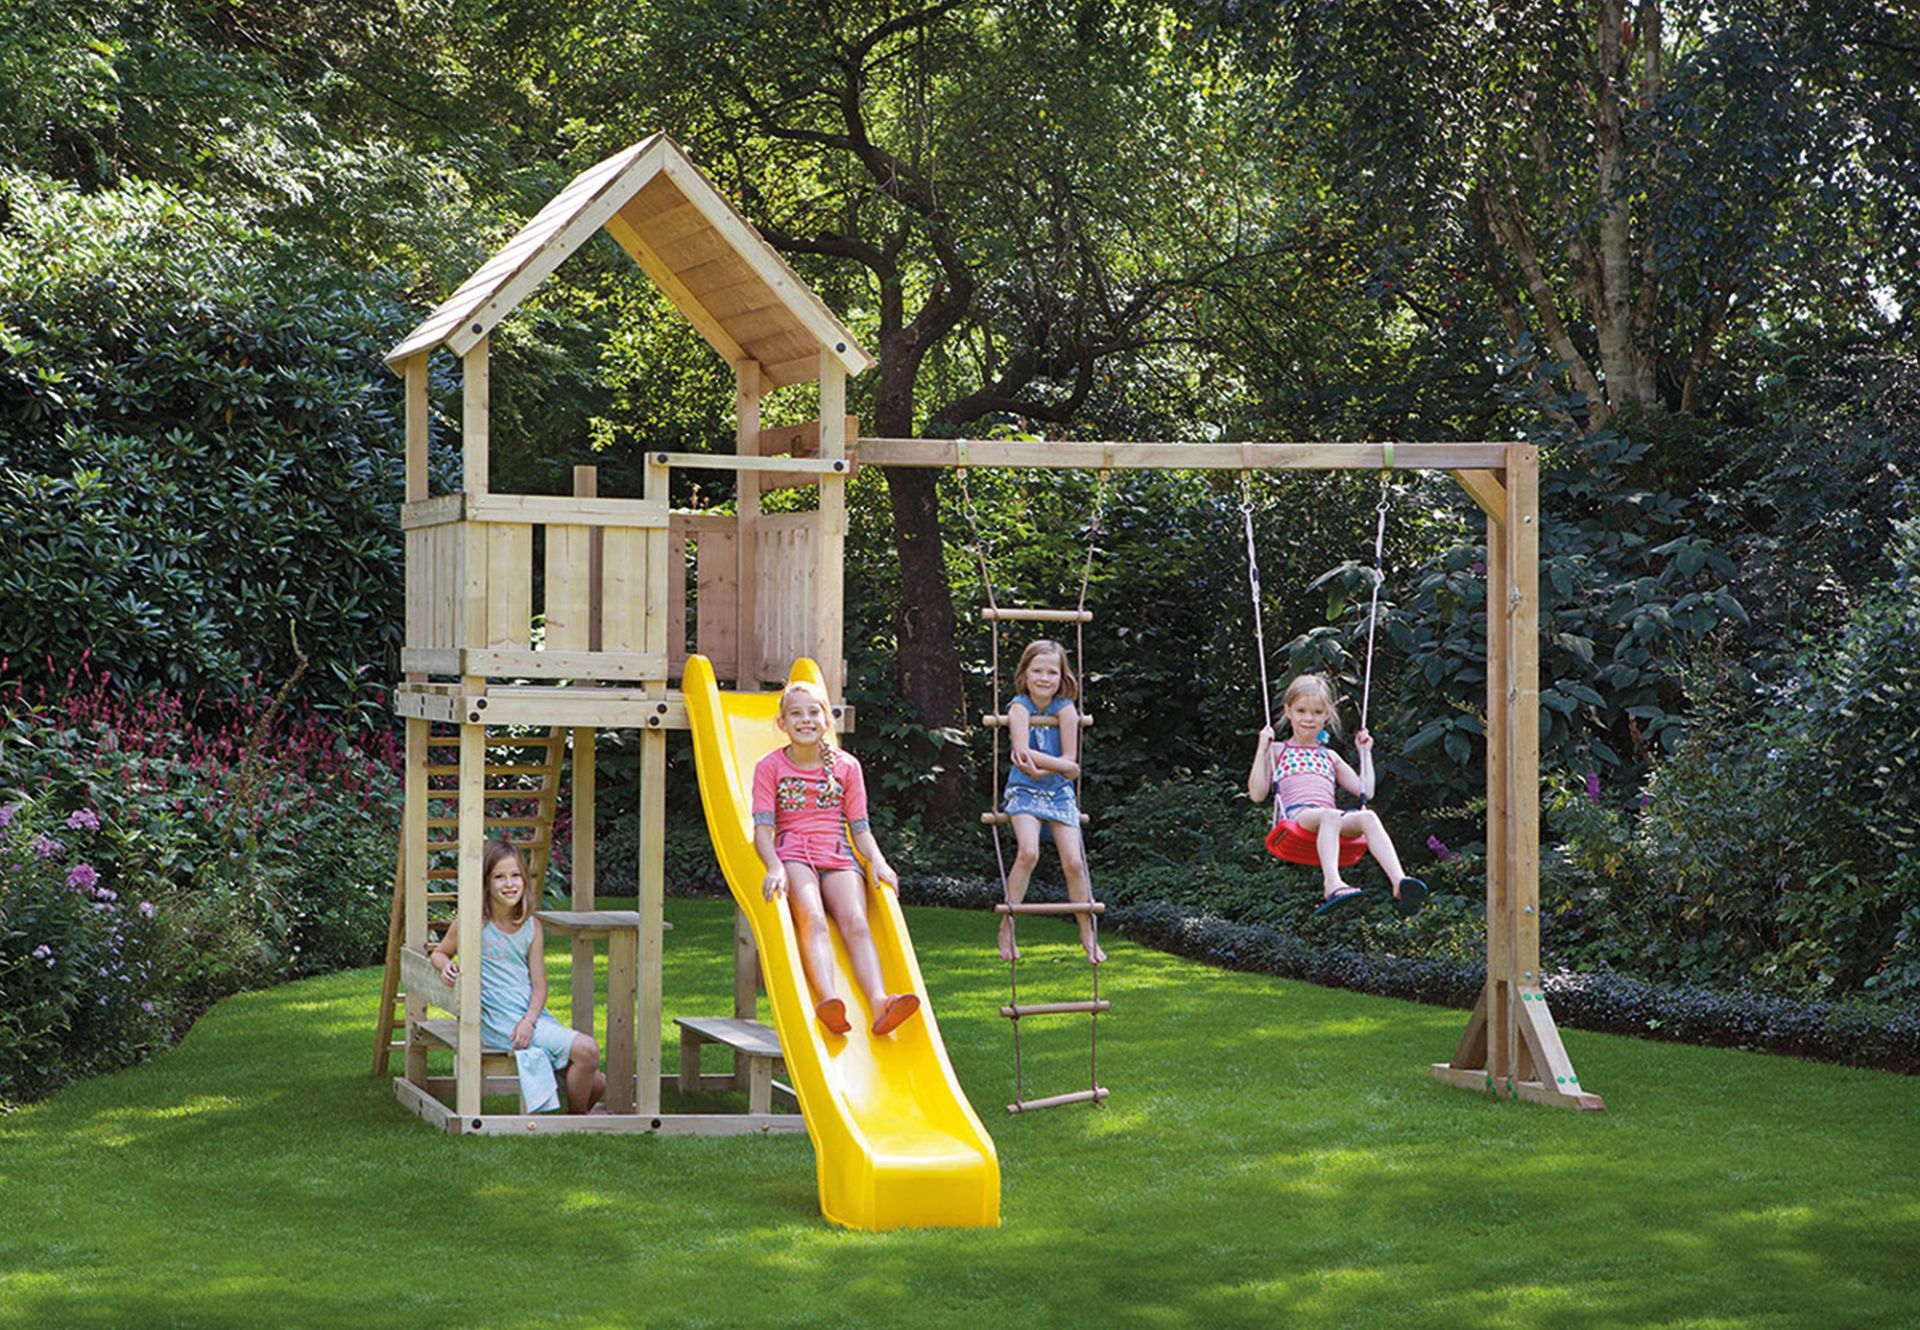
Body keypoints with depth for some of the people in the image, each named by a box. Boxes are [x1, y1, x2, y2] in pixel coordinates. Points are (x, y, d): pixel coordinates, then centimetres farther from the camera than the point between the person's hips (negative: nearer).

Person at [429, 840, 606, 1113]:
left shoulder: (532, 927, 6)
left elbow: (539, 986, 5)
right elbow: (439, 953, 11)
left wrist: (528, 1021, -13)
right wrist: (446, 964, -13)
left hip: (532, 1016, 6)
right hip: (498, 1023, -5)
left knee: (596, 1083, -2)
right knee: (587, 1050, -20)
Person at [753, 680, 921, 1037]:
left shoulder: (846, 766, 14)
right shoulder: (770, 767, 9)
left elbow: (860, 828, 14)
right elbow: (763, 828, 0)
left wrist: (878, 861, -6)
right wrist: (775, 867, -19)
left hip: (838, 858, 2)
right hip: (793, 856, -2)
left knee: (855, 923, -26)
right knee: (812, 918, -32)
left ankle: (879, 1003, -48)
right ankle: (828, 1000, -55)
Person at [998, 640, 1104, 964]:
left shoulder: (1066, 709, -6)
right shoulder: (1019, 707, -12)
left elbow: (1069, 763, -10)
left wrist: (1039, 766, -20)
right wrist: (1059, 765, -21)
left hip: (1059, 792, 2)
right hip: (1025, 791, -2)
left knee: (1074, 862, -6)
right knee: (1028, 852, -25)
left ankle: (1088, 934, 8)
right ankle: (1007, 925, -13)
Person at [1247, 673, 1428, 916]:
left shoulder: (1329, 757, 32)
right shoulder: (1278, 751, 22)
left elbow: (1365, 792, 25)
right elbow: (1257, 794, 8)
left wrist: (1365, 752, 28)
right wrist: (1262, 749, 5)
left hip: (1329, 818, 4)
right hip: (1295, 815, -4)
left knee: (1368, 817, -31)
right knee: (1330, 815, -40)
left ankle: (1399, 883, -53)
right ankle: (1332, 885, -64)